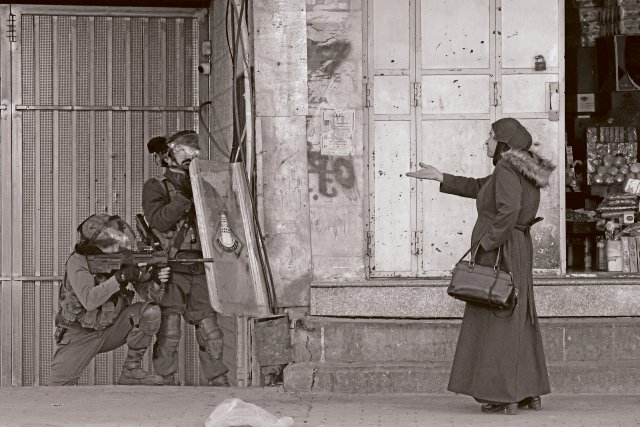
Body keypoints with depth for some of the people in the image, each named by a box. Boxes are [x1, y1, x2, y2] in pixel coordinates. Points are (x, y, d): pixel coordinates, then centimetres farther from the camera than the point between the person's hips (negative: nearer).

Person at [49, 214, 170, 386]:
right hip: (80, 335, -4)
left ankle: (131, 370, -9)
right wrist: (120, 277, -40)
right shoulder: (78, 262, -21)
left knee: (150, 311, -20)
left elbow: (148, 294, -10)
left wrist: (156, 283, -33)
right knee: (58, 385, -16)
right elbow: (89, 301, -35)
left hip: (111, 329, 4)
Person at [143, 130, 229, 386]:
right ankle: (166, 382, -2)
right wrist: (186, 197, -22)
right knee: (168, 333, -7)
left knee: (210, 331, 5)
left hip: (199, 270, 5)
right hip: (171, 269, -5)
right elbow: (159, 220, -16)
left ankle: (220, 383, 11)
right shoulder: (155, 187, 2)